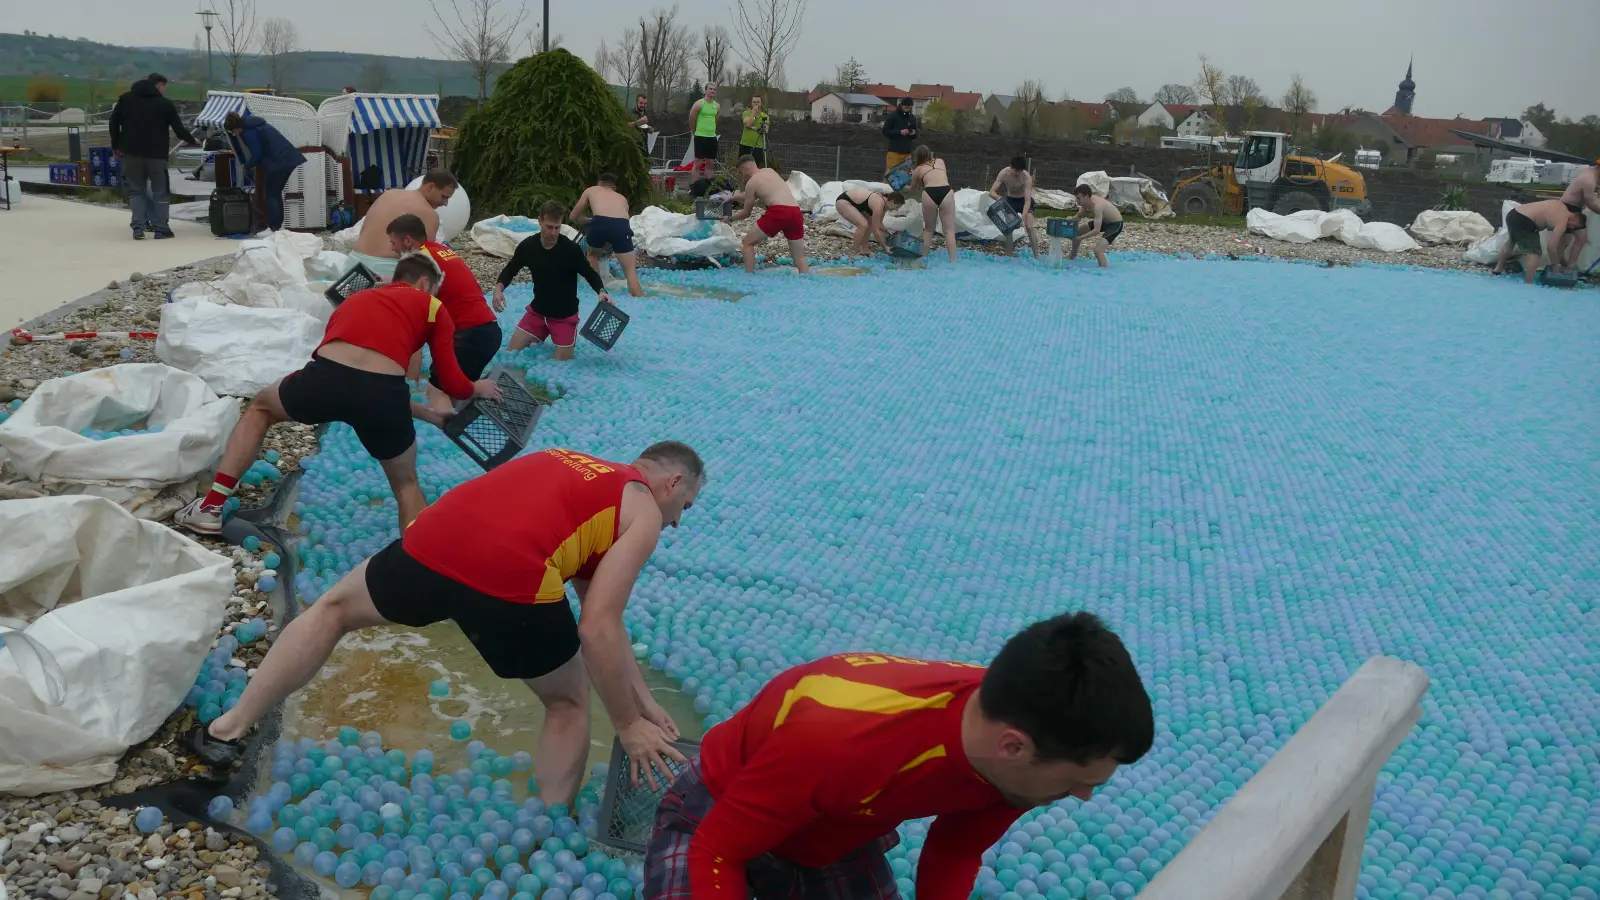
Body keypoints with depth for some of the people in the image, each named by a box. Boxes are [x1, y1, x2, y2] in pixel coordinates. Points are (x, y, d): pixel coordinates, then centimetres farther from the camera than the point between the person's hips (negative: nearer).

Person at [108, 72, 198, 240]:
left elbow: (113, 123, 8)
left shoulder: (125, 99, 9)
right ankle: (161, 228, 3)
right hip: (156, 154, -3)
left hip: (132, 153, 3)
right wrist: (192, 141, 20)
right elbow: (178, 128, 1)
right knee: (160, 191, 7)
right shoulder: (165, 104, -1)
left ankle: (138, 226, -3)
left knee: (136, 189, 10)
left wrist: (116, 146, 17)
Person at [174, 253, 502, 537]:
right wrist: (479, 388, 44)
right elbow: (453, 386, 19)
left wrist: (430, 415, 49)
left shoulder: (357, 297, 37)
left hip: (324, 378, 3)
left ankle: (211, 507, 27)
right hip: (381, 392, -3)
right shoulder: (433, 307, 22)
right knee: (406, 484, 22)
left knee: (261, 407, 35)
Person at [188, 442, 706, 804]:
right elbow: (599, 628, 4)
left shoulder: (569, 465, 35)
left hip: (435, 542, 6)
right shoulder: (644, 513, 15)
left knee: (333, 610, 34)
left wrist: (642, 699, 39)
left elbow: (599, 611, 37)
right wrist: (630, 724, 15)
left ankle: (227, 731, 38)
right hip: (512, 578, -5)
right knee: (568, 705, 23)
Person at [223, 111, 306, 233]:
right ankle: (279, 225, 21)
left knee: (270, 195, 0)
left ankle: (274, 228, -1)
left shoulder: (248, 133, -9)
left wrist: (247, 164, 7)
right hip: (289, 158, 9)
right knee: (276, 193, 17)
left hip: (277, 162, -9)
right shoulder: (253, 124, 20)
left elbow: (256, 154, -10)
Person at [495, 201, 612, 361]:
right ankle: (540, 337, 29)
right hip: (537, 311, 3)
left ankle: (563, 343, 28)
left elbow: (590, 274, -9)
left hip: (565, 315, -3)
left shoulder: (571, 249, -20)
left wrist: (601, 292, -31)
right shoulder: (527, 246, -9)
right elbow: (510, 270, 4)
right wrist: (498, 288, -16)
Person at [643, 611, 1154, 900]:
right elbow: (715, 851, -30)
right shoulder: (838, 739, -43)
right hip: (716, 821, -5)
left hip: (839, 839, 6)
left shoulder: (1016, 764, -21)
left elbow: (956, 852, -1)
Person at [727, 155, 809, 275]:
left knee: (748, 242, 11)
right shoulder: (770, 171, 27)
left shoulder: (751, 182, 8)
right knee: (800, 257, 12)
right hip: (796, 212, 6)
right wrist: (733, 197, 51)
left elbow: (746, 213, 16)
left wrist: (730, 217, 34)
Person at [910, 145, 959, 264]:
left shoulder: (917, 170, 24)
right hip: (946, 192, 0)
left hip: (929, 193, 0)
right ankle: (953, 260, -6)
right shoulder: (940, 162, 29)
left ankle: (924, 258, 22)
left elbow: (913, 188, 41)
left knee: (928, 229, 19)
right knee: (949, 230, 3)